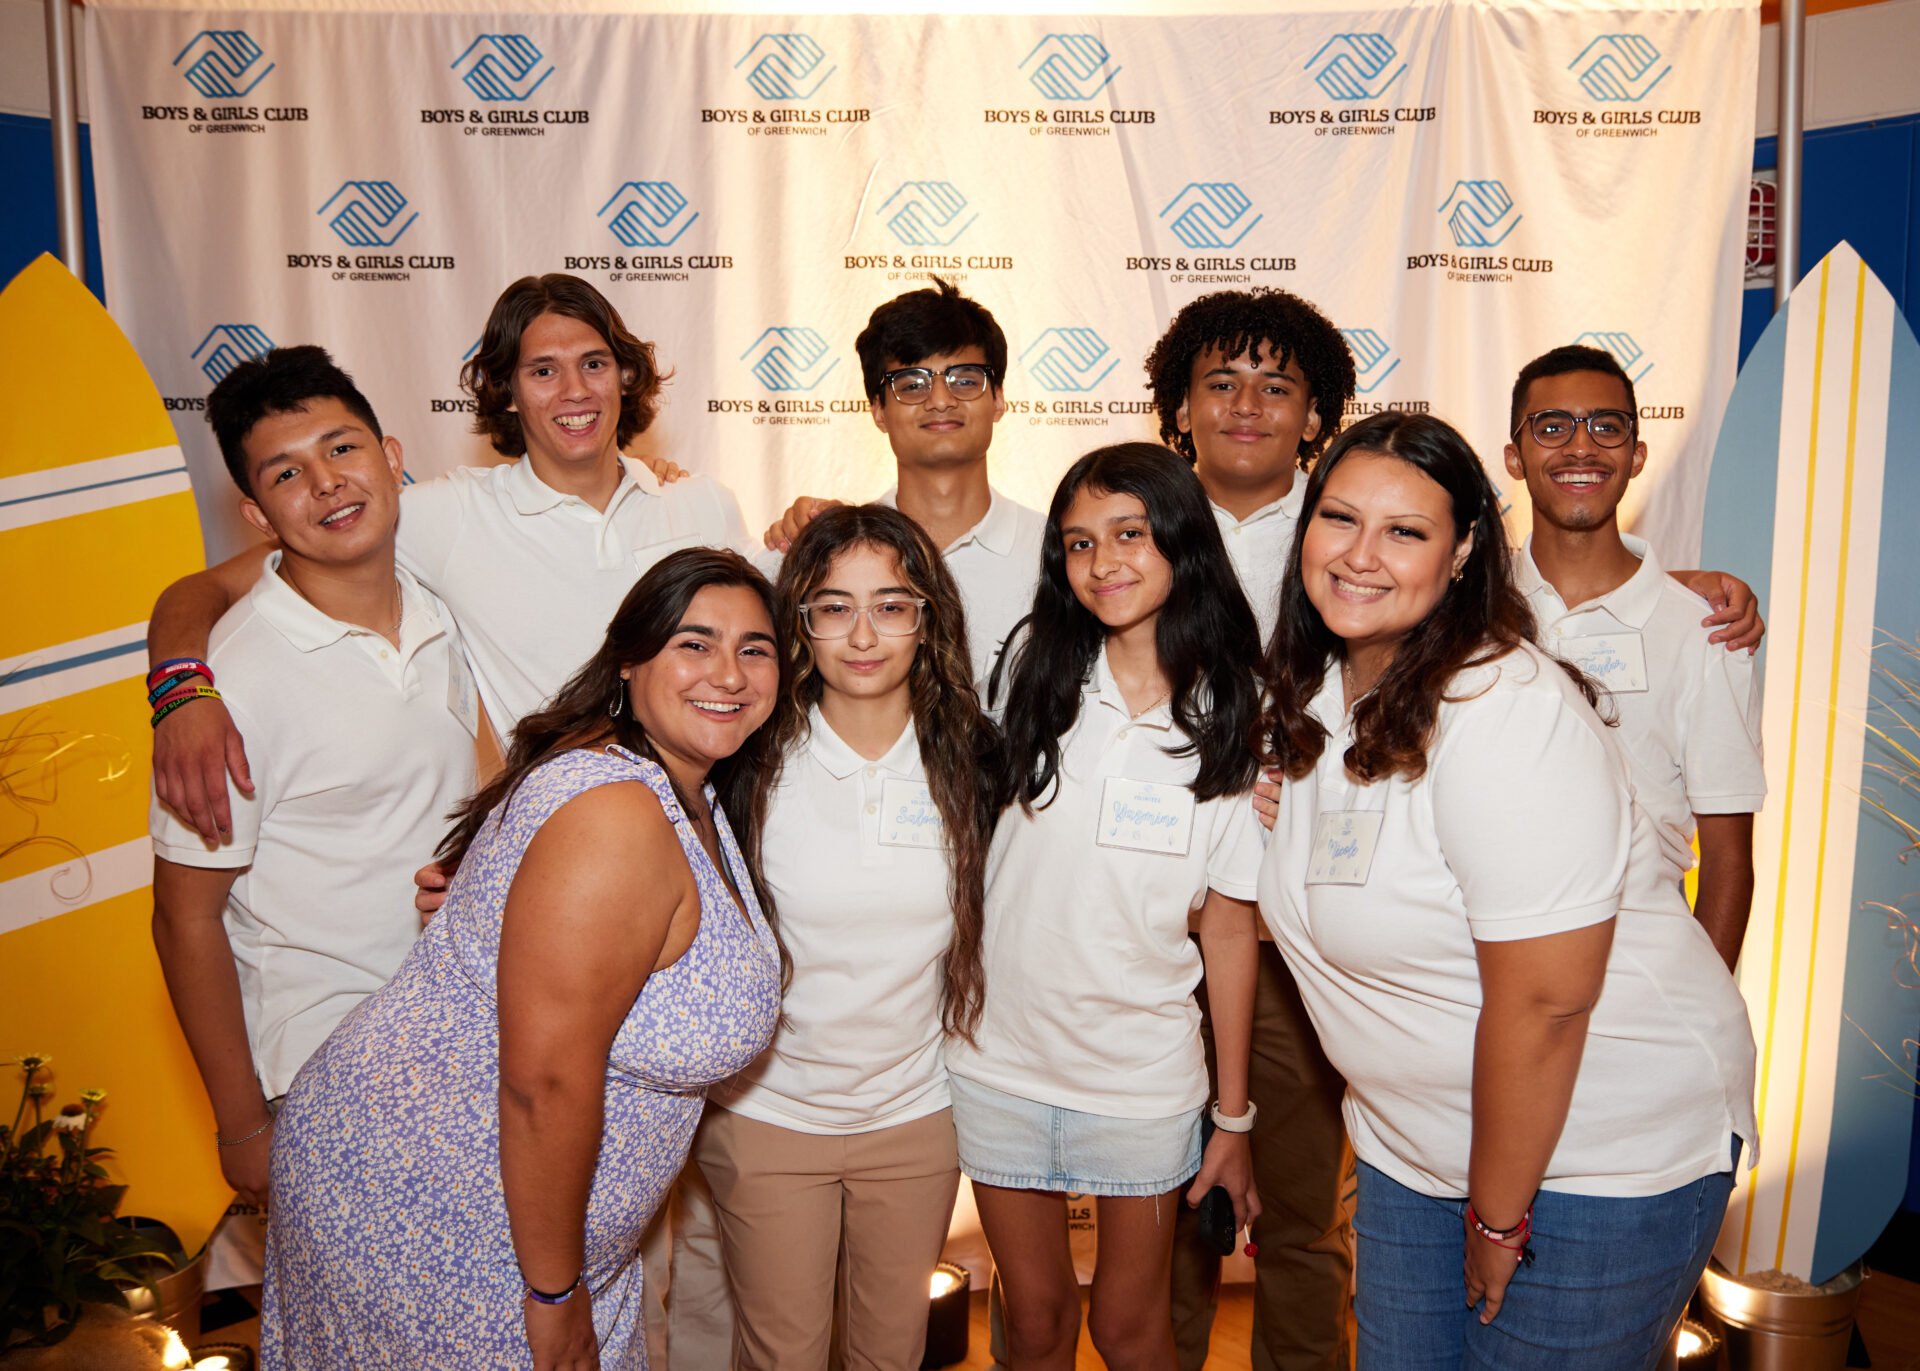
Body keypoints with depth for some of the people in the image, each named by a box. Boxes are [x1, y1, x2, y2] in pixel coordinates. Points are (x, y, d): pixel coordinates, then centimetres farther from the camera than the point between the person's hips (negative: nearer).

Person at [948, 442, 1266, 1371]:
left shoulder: (1230, 720, -7)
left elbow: (1229, 928, -3)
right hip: (1000, 1060, 2)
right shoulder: (1034, 672, -4)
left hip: (1143, 1079, -1)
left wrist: (1234, 1115, 0)